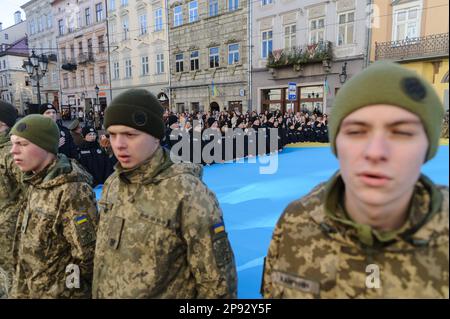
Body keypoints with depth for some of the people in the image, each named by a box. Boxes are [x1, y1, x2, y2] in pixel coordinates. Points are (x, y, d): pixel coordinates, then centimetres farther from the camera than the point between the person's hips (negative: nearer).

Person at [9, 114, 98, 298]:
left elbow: (87, 254, -24)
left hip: (57, 293, -7)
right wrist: (20, 288, 10)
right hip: (26, 289, 7)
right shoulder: (35, 183, 1)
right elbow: (28, 242, 11)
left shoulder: (72, 190, -26)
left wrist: (61, 287, -11)